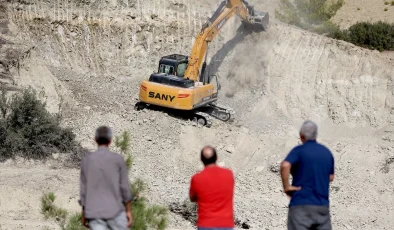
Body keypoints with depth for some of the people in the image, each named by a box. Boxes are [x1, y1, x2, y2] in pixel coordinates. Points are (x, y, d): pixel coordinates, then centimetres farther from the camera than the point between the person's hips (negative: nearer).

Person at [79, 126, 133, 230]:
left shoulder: (86, 160, 2)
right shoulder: (118, 159, -4)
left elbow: (84, 189, 4)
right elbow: (125, 187, -4)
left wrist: (84, 215, 12)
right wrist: (129, 211, 3)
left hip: (94, 213, 2)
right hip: (115, 211, -2)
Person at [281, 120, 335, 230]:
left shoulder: (299, 150, -7)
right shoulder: (327, 152, 11)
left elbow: (285, 165, -26)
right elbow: (331, 177, 19)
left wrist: (286, 186, -15)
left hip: (301, 205, -5)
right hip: (323, 205, 5)